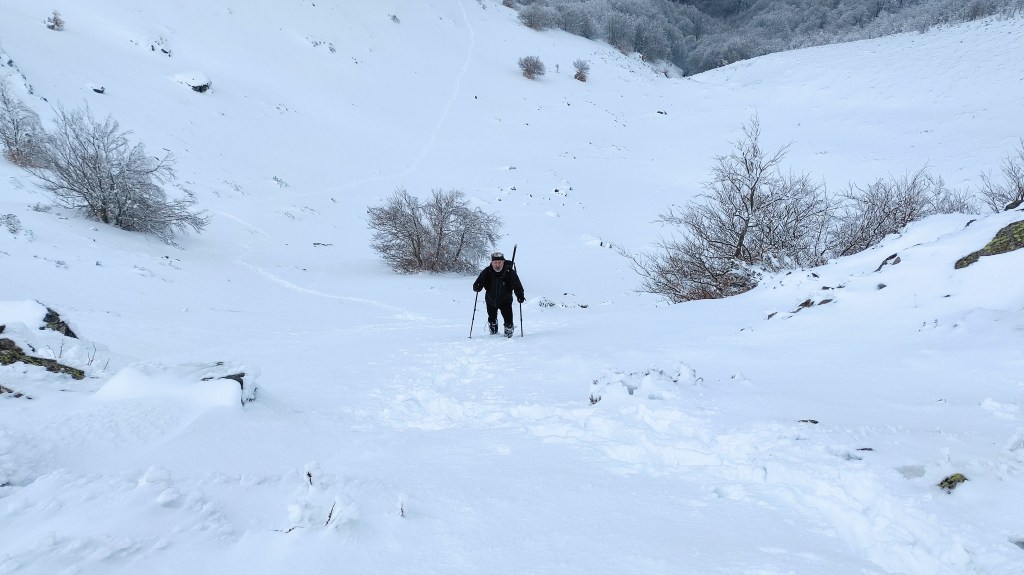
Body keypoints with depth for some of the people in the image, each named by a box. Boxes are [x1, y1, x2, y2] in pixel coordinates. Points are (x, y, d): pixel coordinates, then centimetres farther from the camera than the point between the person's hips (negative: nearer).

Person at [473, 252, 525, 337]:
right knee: (492, 320, 19)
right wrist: (477, 287, -40)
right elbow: (477, 284, -16)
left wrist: (520, 296, -37)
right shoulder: (486, 272, -17)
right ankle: (494, 333, 49)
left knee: (508, 320, -10)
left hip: (505, 301, -2)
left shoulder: (510, 272, -20)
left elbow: (517, 286, -19)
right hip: (491, 301, 2)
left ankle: (509, 334, 21)